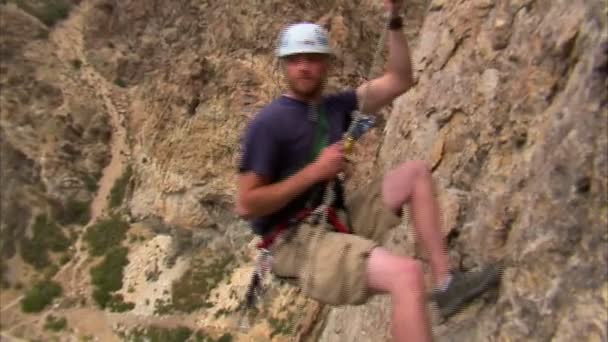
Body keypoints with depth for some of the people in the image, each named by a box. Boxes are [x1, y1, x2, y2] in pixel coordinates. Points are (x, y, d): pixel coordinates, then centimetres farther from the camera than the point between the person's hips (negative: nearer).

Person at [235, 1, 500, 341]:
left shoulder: (335, 106, 7)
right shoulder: (268, 123, -13)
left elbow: (399, 82, 8)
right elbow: (245, 206, -17)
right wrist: (315, 171, -19)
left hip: (341, 220, 8)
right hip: (299, 241, -8)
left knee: (417, 172, 9)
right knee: (407, 274, -28)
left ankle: (446, 283, 3)